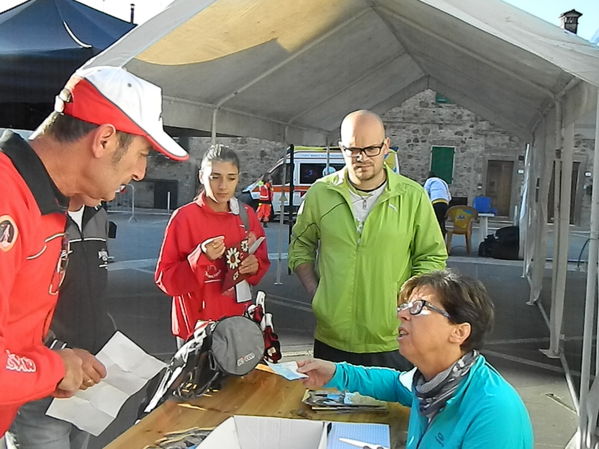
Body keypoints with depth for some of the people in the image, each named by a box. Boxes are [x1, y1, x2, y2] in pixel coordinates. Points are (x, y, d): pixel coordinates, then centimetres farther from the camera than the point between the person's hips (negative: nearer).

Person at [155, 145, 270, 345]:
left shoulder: (246, 215, 2)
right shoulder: (184, 217, -11)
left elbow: (262, 261, 13)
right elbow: (164, 279, -10)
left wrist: (255, 267, -10)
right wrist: (200, 258, -25)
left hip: (238, 322, 4)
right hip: (196, 328, -3)